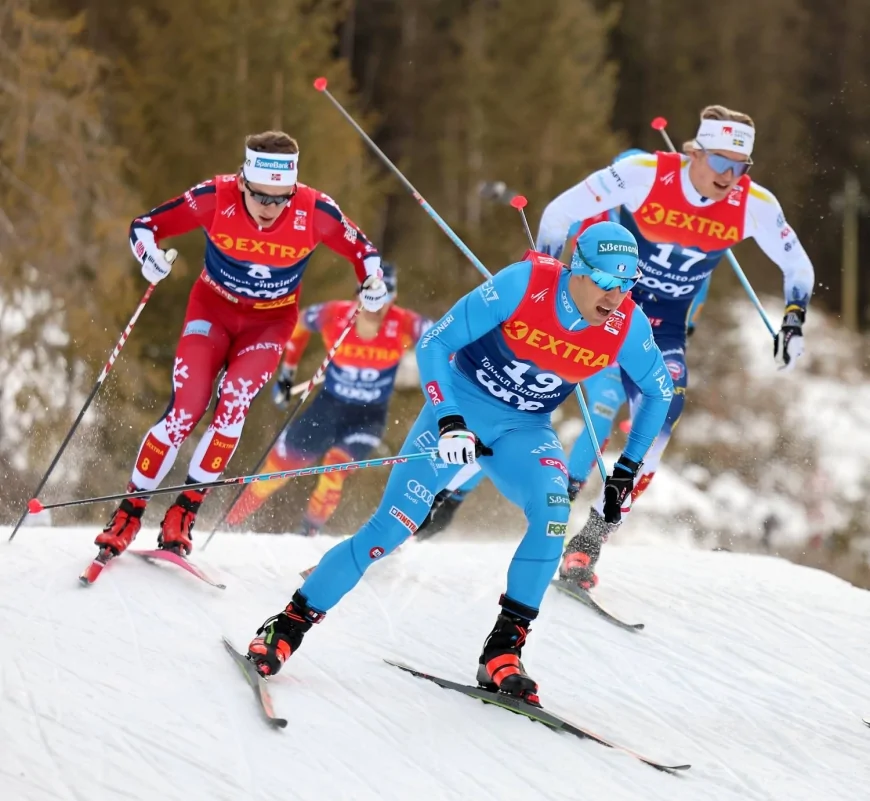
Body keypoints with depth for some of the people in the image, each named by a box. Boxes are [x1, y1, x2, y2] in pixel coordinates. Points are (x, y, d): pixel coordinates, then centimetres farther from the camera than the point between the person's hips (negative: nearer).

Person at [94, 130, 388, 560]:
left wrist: (373, 283, -26)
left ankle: (184, 513, -11)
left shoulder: (314, 211, -23)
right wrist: (150, 255, -36)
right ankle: (129, 512, -2)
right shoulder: (216, 198, -25)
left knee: (233, 406, -22)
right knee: (185, 409, -15)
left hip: (270, 322, 0)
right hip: (213, 309, 0)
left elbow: (362, 250, -6)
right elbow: (145, 225, -14)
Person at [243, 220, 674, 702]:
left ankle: (502, 651, -19)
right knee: (392, 526, -13)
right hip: (462, 408, -3)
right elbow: (433, 344, -18)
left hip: (525, 431, 3)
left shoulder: (627, 325, -16)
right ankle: (290, 625, 1)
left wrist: (627, 472, 1)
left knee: (553, 513, -27)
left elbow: (659, 391, 5)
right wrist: (447, 421, -28)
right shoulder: (524, 284, -25)